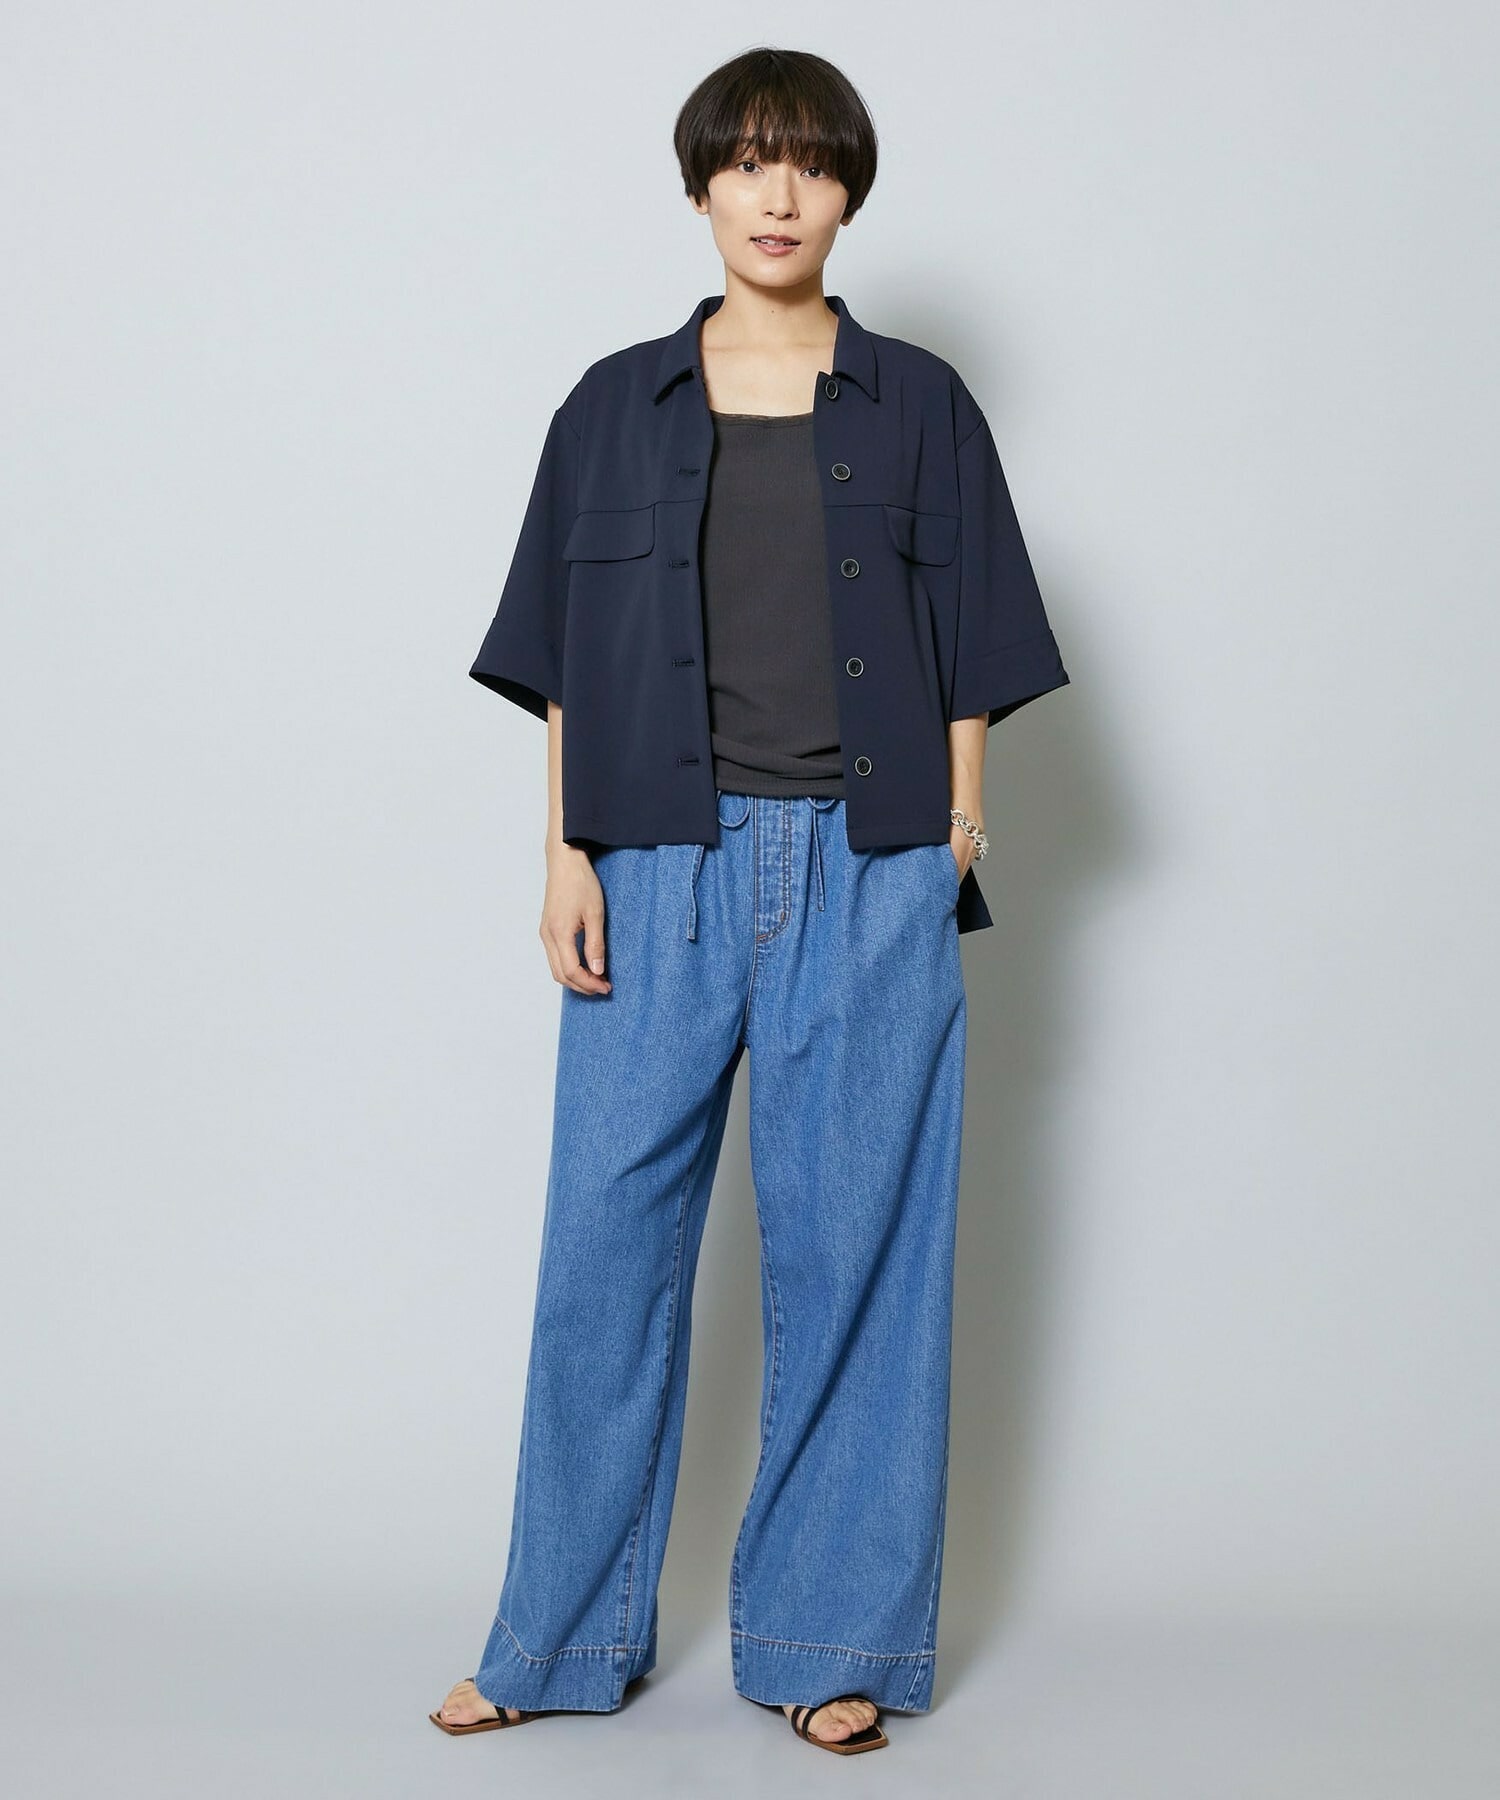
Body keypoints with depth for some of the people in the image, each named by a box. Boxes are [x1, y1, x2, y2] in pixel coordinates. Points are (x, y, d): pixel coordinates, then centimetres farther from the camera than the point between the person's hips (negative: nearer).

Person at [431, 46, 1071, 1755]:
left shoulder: (918, 406, 8)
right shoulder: (617, 408, 10)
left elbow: (971, 658, 8)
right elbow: (564, 662, 8)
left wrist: (953, 849, 0)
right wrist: (566, 854, -1)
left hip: (868, 876, 0)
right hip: (666, 866, 1)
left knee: (853, 1242, 2)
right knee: (609, 1230, 2)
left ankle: (830, 1640, 15)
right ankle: (562, 1633, 16)